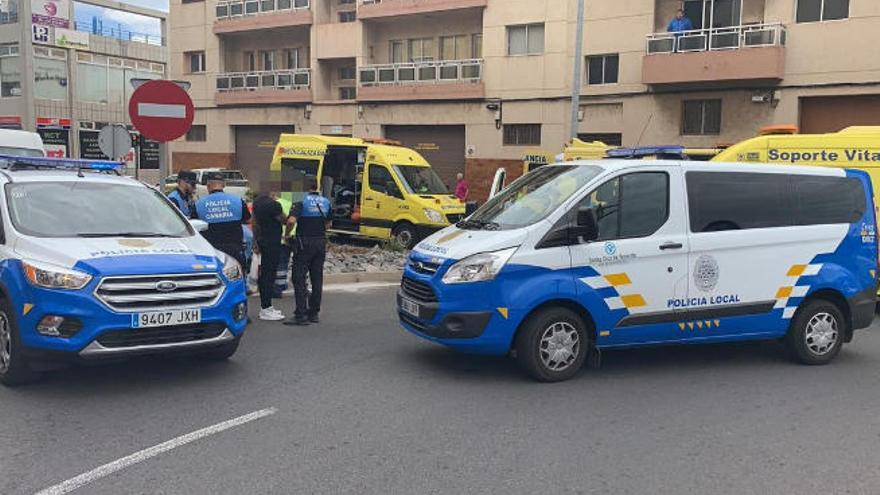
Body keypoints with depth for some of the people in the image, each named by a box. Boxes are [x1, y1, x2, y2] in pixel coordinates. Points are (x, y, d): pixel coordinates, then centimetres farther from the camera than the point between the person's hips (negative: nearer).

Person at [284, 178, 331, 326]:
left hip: (305, 242, -5)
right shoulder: (326, 202, 7)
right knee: (317, 278, 10)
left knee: (299, 278, -2)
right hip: (321, 242, 6)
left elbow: (291, 221, -23)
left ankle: (301, 315, -6)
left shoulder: (302, 201, -10)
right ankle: (314, 313, 15)